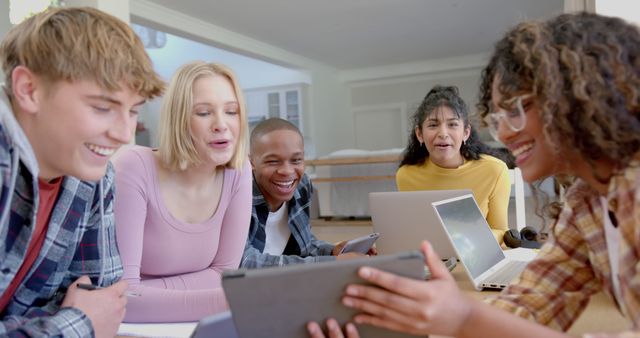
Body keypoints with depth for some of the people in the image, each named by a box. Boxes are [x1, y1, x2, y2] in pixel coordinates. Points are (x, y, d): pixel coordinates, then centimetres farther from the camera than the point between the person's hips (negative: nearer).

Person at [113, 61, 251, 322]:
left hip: (180, 325, 4)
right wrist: (228, 301, -33)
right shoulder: (135, 169, -20)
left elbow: (224, 272, -4)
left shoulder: (238, 172, -9)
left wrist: (143, 296, -17)